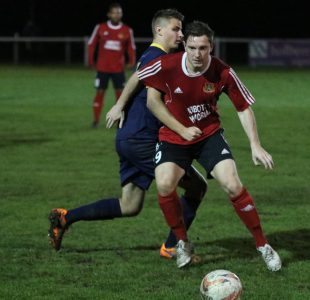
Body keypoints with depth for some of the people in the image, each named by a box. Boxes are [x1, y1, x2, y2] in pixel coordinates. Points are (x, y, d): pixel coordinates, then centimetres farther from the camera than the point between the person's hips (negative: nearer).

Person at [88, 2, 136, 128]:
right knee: (100, 92, 2)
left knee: (120, 93, -1)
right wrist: (91, 60, 1)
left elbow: (131, 47, 7)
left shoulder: (127, 31, -2)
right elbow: (92, 43, 5)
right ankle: (96, 120, 10)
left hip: (118, 69, 1)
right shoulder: (100, 28, -4)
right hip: (102, 68, -1)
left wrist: (132, 61, -7)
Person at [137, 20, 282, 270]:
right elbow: (152, 100, -4)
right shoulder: (166, 66, -20)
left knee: (233, 186, -16)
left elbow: (244, 107, -6)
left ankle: (263, 246, 3)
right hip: (173, 137, 0)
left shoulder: (223, 73, -17)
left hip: (209, 135, 0)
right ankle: (182, 243, 1)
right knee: (164, 185, -24)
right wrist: (181, 129, -6)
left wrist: (255, 145, -14)